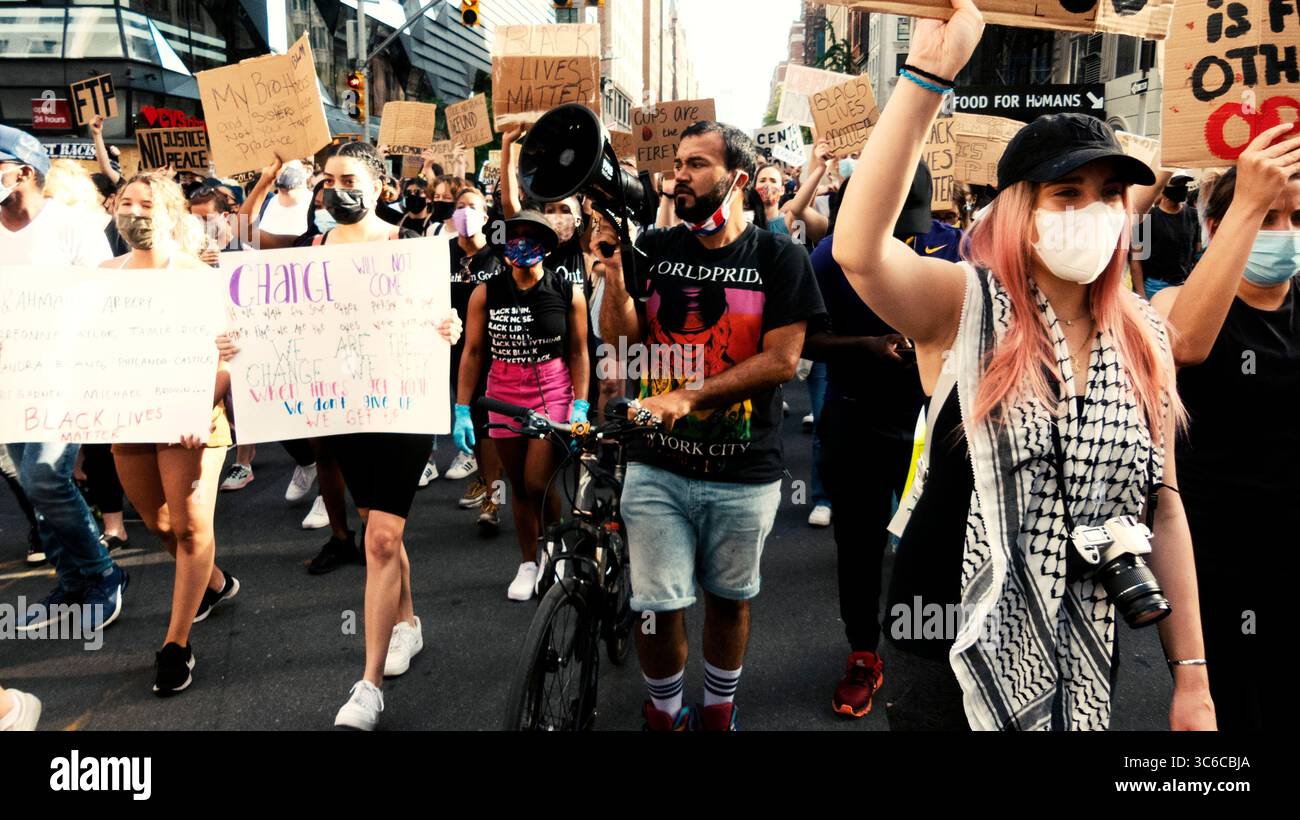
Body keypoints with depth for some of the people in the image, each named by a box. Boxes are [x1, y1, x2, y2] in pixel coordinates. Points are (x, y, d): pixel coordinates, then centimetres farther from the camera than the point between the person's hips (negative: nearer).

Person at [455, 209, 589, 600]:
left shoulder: (567, 292, -6)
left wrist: (580, 406, -7)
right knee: (519, 487, 11)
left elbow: (578, 352, -1)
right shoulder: (486, 293, -4)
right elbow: (472, 352, -1)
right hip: (504, 399, 2)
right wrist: (462, 410, -3)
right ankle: (528, 563, 28)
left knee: (539, 484, -8)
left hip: (553, 396, -2)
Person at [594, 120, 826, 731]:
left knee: (729, 599, 16)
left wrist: (687, 396, -19)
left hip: (744, 474, -1)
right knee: (657, 607, 2)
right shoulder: (655, 249, 3)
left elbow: (781, 359, -11)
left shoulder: (778, 258, -3)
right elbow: (620, 341, -1)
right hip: (657, 467, 1)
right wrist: (614, 274, -18)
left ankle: (718, 711, 39)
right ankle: (662, 714, 29)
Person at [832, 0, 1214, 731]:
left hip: (1087, 648, 4)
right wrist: (929, 72, -36)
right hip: (959, 642, -4)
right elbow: (857, 249, -34)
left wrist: (1192, 675, 6)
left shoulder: (1143, 337, 0)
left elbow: (1164, 508, 5)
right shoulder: (963, 306, -13)